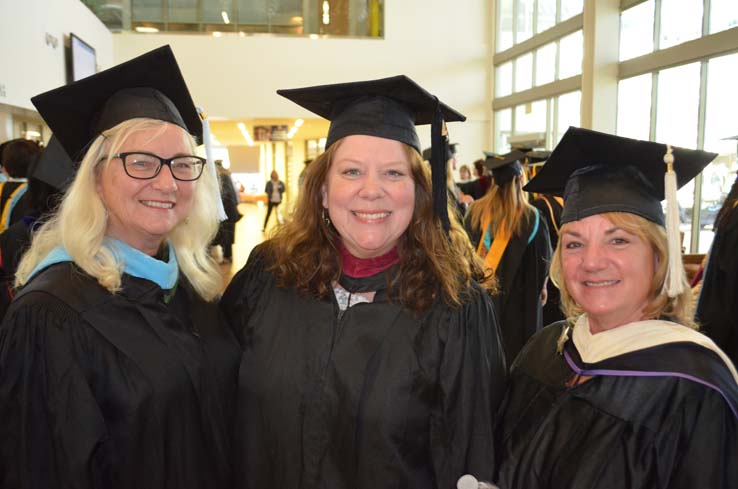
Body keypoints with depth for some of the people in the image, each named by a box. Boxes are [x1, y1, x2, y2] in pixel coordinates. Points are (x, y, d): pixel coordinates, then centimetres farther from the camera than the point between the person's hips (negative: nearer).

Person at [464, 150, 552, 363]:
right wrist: (541, 286, 15)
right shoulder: (531, 218, -16)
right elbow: (543, 259, -3)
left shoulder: (476, 211, -10)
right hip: (518, 304, -2)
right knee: (515, 347, 11)